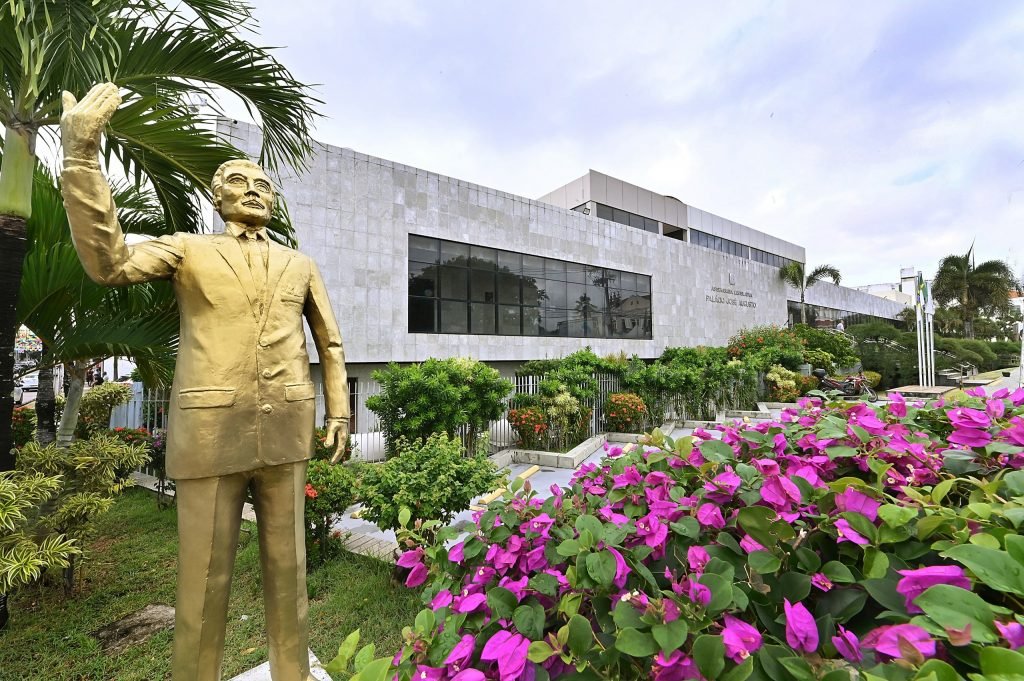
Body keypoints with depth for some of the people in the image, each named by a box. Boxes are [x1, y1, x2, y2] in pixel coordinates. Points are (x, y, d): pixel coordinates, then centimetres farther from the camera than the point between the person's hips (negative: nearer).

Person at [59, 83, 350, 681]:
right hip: (211, 433, -2)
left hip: (285, 433, 3)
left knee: (287, 568, 13)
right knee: (205, 574, 8)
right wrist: (81, 152, -19)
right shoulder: (188, 250, 8)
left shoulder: (301, 265, 14)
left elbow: (331, 343, 15)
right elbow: (109, 263, -12)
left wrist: (339, 412, 7)